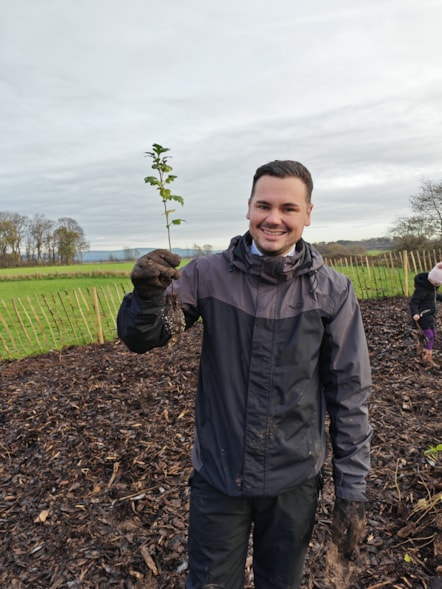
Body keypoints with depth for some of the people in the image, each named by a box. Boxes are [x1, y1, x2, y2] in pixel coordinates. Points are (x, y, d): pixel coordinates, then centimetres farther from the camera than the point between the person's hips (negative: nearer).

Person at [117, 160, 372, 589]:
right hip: (217, 474, 0)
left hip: (294, 480, 1)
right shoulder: (209, 274, -10)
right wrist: (148, 295, -30)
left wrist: (352, 490, -3)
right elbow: (141, 339, -8)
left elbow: (350, 396, -5)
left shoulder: (332, 291, -10)